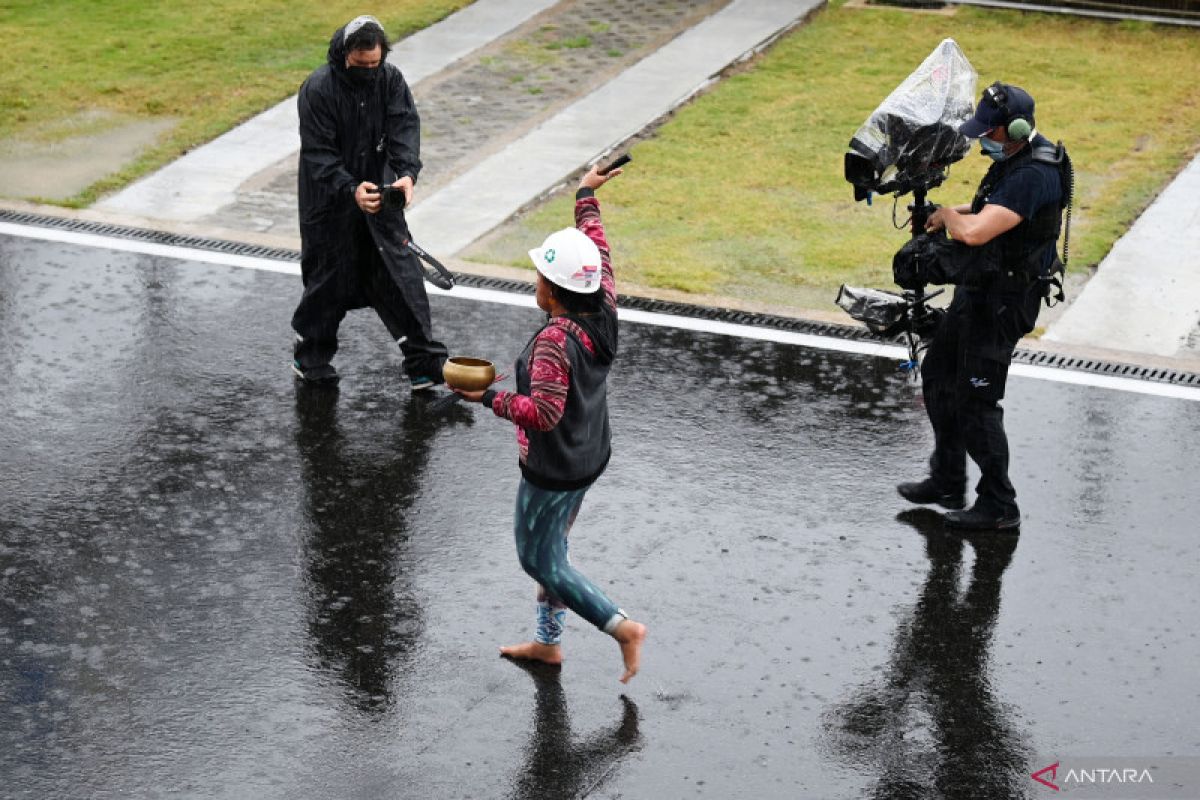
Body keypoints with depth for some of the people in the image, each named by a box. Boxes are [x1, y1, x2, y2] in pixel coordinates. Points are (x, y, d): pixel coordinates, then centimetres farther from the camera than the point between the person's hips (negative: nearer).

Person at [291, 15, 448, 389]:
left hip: (378, 197, 4)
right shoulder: (318, 89, -18)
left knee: (401, 275, 3)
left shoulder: (391, 80, -5)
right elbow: (318, 154, -20)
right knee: (329, 280, 7)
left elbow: (405, 129, -13)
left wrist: (407, 172, -32)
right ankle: (311, 358, 29)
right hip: (329, 204, -4)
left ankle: (426, 364, 8)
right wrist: (351, 189, -34)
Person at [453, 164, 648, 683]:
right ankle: (549, 641, 35)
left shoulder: (554, 341, -30)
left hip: (552, 471, -9)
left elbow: (544, 412, -36)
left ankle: (622, 627, 4)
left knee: (539, 561, 7)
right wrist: (587, 198, 22)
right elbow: (598, 252, 9)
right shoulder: (603, 313, -7)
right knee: (551, 550, 23)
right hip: (591, 458, 9)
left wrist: (489, 398, -29)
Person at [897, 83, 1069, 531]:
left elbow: (974, 233, -36)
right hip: (978, 291, 11)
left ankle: (999, 507, 9)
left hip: (1003, 301, -11)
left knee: (976, 401, -4)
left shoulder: (1033, 176, -28)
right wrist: (955, 215, 5)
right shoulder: (1016, 159, 5)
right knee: (938, 376, 20)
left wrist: (948, 214, -14)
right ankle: (947, 483, 33)